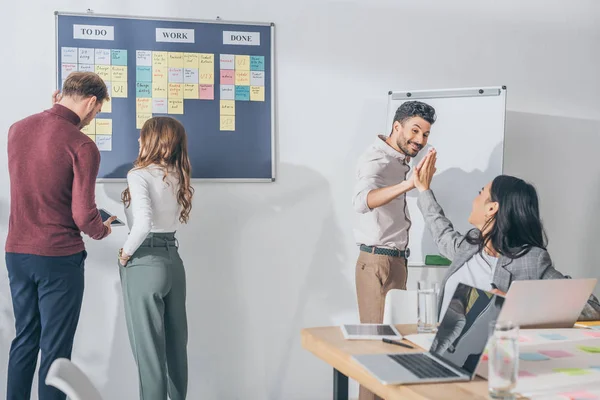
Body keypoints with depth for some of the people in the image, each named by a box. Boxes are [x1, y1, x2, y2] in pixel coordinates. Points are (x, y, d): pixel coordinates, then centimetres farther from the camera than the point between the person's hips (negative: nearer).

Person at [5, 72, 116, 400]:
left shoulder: (16, 129, 3)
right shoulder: (82, 146, -16)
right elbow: (83, 215, -18)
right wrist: (101, 231, 4)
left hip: (16, 252, 6)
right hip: (59, 257, -6)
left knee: (24, 339, 19)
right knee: (55, 348, 5)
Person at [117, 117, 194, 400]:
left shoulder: (140, 174, -12)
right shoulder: (177, 176, 9)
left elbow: (143, 222, -26)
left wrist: (126, 252, -12)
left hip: (145, 263, -7)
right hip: (173, 259, 7)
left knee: (148, 344, 3)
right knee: (175, 341, 15)